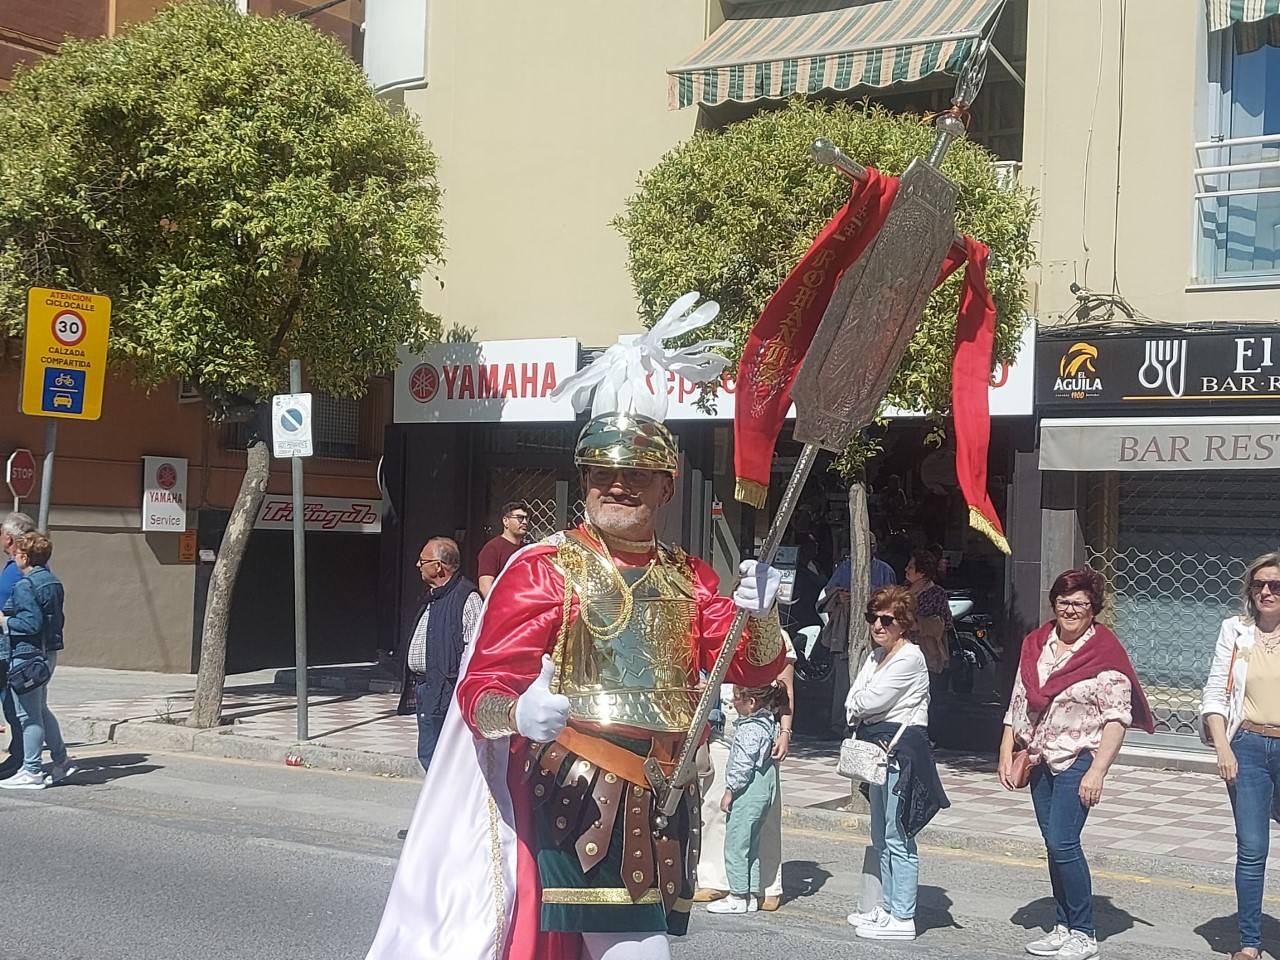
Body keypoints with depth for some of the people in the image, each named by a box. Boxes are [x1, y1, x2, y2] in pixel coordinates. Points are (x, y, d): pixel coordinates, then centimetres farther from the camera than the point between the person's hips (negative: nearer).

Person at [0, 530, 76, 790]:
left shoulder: (25, 586, -16)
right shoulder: (54, 582, 11)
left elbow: (32, 623, -23)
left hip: (27, 655, -9)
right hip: (48, 653, 9)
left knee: (28, 715, -2)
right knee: (40, 710, 21)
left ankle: (31, 772, 4)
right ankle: (61, 761, 25)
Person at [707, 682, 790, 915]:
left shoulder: (749, 728, -19)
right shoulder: (769, 723, 11)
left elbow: (743, 763, -21)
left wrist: (730, 790, -16)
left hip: (748, 791, -10)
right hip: (765, 790, 10)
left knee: (735, 843, -3)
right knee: (751, 845, 16)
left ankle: (738, 897, 1)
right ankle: (751, 894, 20)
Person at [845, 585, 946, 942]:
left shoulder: (910, 658, -13)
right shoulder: (875, 655, 15)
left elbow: (871, 700, -18)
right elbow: (852, 703, 11)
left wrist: (858, 705, 1)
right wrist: (862, 713, -9)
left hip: (901, 749, -10)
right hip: (878, 750, 10)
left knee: (898, 838, -8)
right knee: (881, 838, 16)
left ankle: (902, 918, -4)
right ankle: (888, 907, 26)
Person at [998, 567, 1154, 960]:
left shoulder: (1104, 652, -9)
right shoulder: (1036, 644, 9)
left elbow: (1117, 719, -12)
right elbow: (1018, 703, 14)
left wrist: (1097, 771, -18)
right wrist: (1007, 754, 9)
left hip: (1079, 758, -6)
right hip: (1041, 758, 6)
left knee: (1062, 842, -11)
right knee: (1054, 844, 10)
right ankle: (1064, 927, 20)